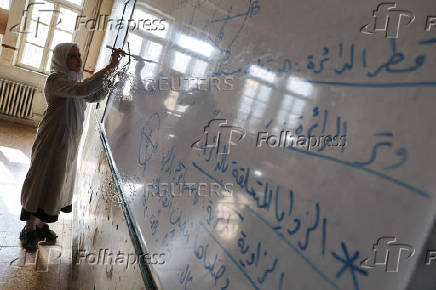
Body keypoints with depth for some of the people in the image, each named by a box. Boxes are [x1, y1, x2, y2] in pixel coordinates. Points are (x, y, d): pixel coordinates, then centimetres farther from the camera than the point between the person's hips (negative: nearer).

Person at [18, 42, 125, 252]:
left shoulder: (73, 81, 14)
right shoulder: (55, 80, -14)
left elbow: (96, 96, 14)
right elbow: (82, 90, -33)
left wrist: (109, 74, -2)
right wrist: (109, 67, -33)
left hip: (69, 142, 9)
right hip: (53, 139, -8)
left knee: (58, 181, 14)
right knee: (44, 180, -2)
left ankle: (40, 224, 27)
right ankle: (29, 230, 11)